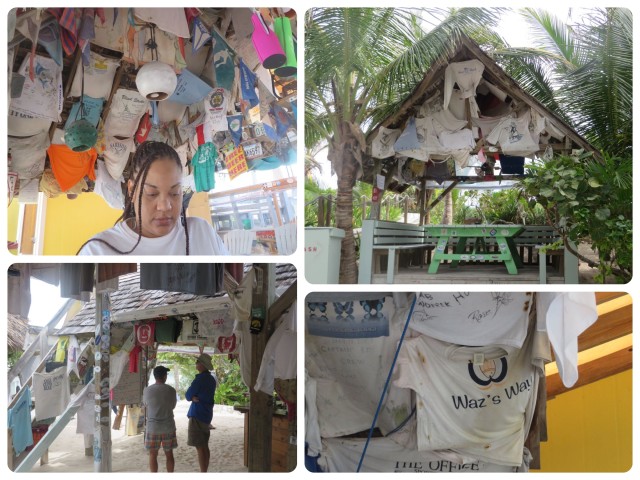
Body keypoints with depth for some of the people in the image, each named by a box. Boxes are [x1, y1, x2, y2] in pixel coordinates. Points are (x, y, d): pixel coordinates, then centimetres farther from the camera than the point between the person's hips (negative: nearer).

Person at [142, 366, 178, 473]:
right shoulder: (171, 390, -7)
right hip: (168, 427, 1)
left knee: (153, 455, 8)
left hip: (153, 427, -1)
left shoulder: (147, 390, -8)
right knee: (169, 454, 12)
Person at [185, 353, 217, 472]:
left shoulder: (200, 378, -15)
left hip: (197, 415, -9)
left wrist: (192, 397, 10)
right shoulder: (211, 379, 12)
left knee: (199, 447, -6)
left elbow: (188, 395, -9)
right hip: (207, 414, 9)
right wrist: (194, 397, -5)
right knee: (205, 446, 13)